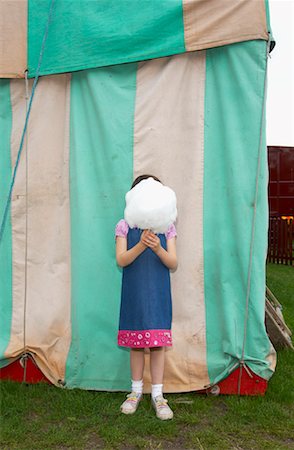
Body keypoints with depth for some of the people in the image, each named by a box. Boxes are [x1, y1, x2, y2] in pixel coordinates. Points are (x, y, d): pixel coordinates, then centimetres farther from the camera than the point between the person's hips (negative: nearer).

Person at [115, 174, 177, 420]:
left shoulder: (167, 226, 2)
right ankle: (136, 391, 27)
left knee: (158, 343, 3)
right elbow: (121, 260, -9)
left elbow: (173, 264, -3)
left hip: (158, 293, 0)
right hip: (134, 292, 0)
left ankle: (157, 394, 17)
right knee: (136, 343, 9)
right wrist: (141, 245, -27)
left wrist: (158, 248, -23)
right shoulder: (125, 226, 0)